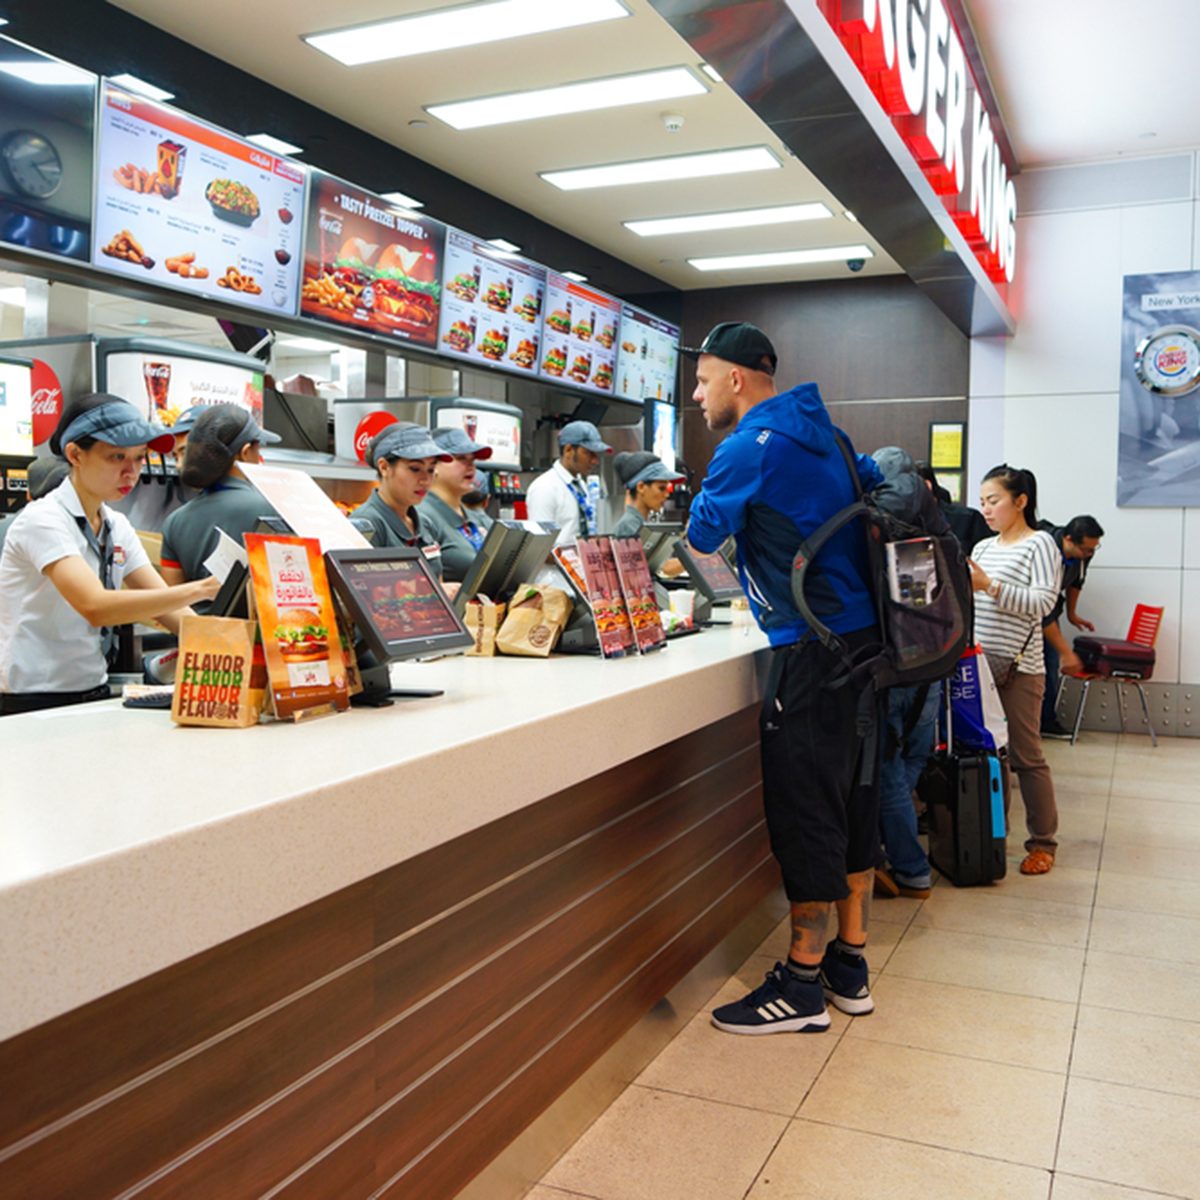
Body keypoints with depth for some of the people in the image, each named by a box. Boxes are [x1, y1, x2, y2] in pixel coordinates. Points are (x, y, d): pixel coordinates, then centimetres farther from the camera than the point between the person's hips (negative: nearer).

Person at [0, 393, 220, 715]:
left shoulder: (117, 527, 9)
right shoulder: (42, 519, -14)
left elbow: (167, 608, 1)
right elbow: (95, 607, -28)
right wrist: (199, 589, -35)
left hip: (94, 696, 7)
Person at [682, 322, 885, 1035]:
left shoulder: (751, 447, -10)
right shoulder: (826, 433, 15)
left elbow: (700, 539, -2)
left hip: (814, 651, -9)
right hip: (863, 636, 9)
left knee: (807, 812, -2)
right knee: (854, 801, 13)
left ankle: (802, 988, 8)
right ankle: (850, 967, 24)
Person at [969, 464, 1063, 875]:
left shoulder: (1039, 544, -4)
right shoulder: (983, 547, 15)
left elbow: (1043, 602, -15)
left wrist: (989, 585, -22)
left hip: (1018, 668, -6)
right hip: (980, 665, 6)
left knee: (1025, 756, 0)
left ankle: (1042, 842, 11)